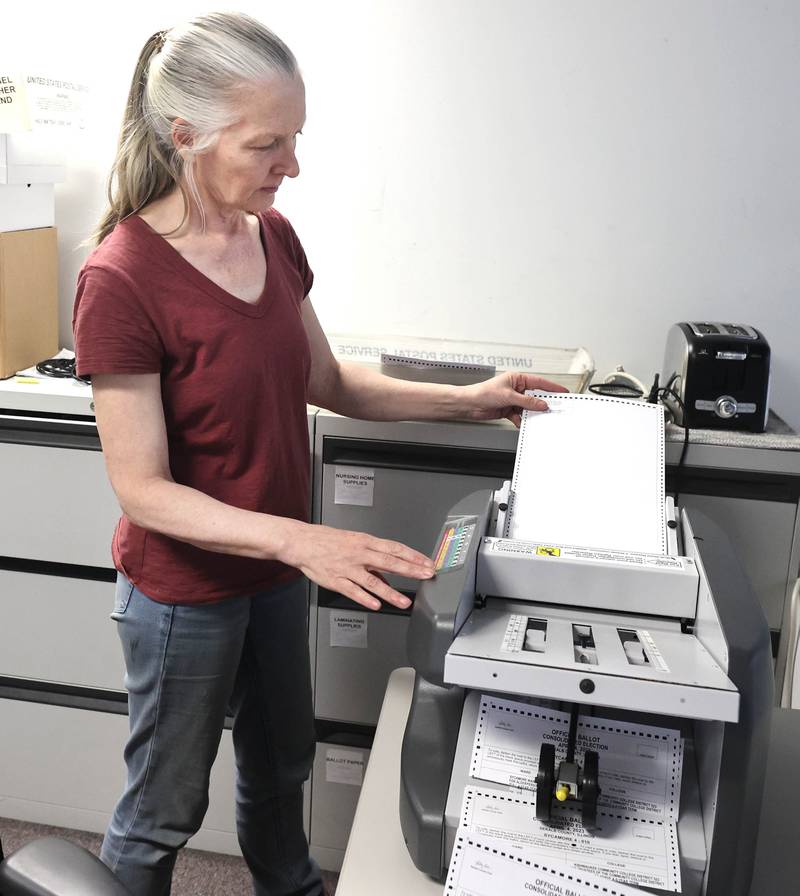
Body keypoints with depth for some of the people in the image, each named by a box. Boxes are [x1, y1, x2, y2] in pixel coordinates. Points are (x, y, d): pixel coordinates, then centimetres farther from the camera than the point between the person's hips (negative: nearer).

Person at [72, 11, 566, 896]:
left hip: (273, 567, 7)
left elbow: (326, 381, 7)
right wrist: (297, 538, -35)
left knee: (281, 762, 28)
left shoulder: (273, 236, -4)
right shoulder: (122, 281, -25)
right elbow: (143, 490, -23)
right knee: (165, 807, 15)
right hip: (184, 588, -7)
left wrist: (466, 400, 0)